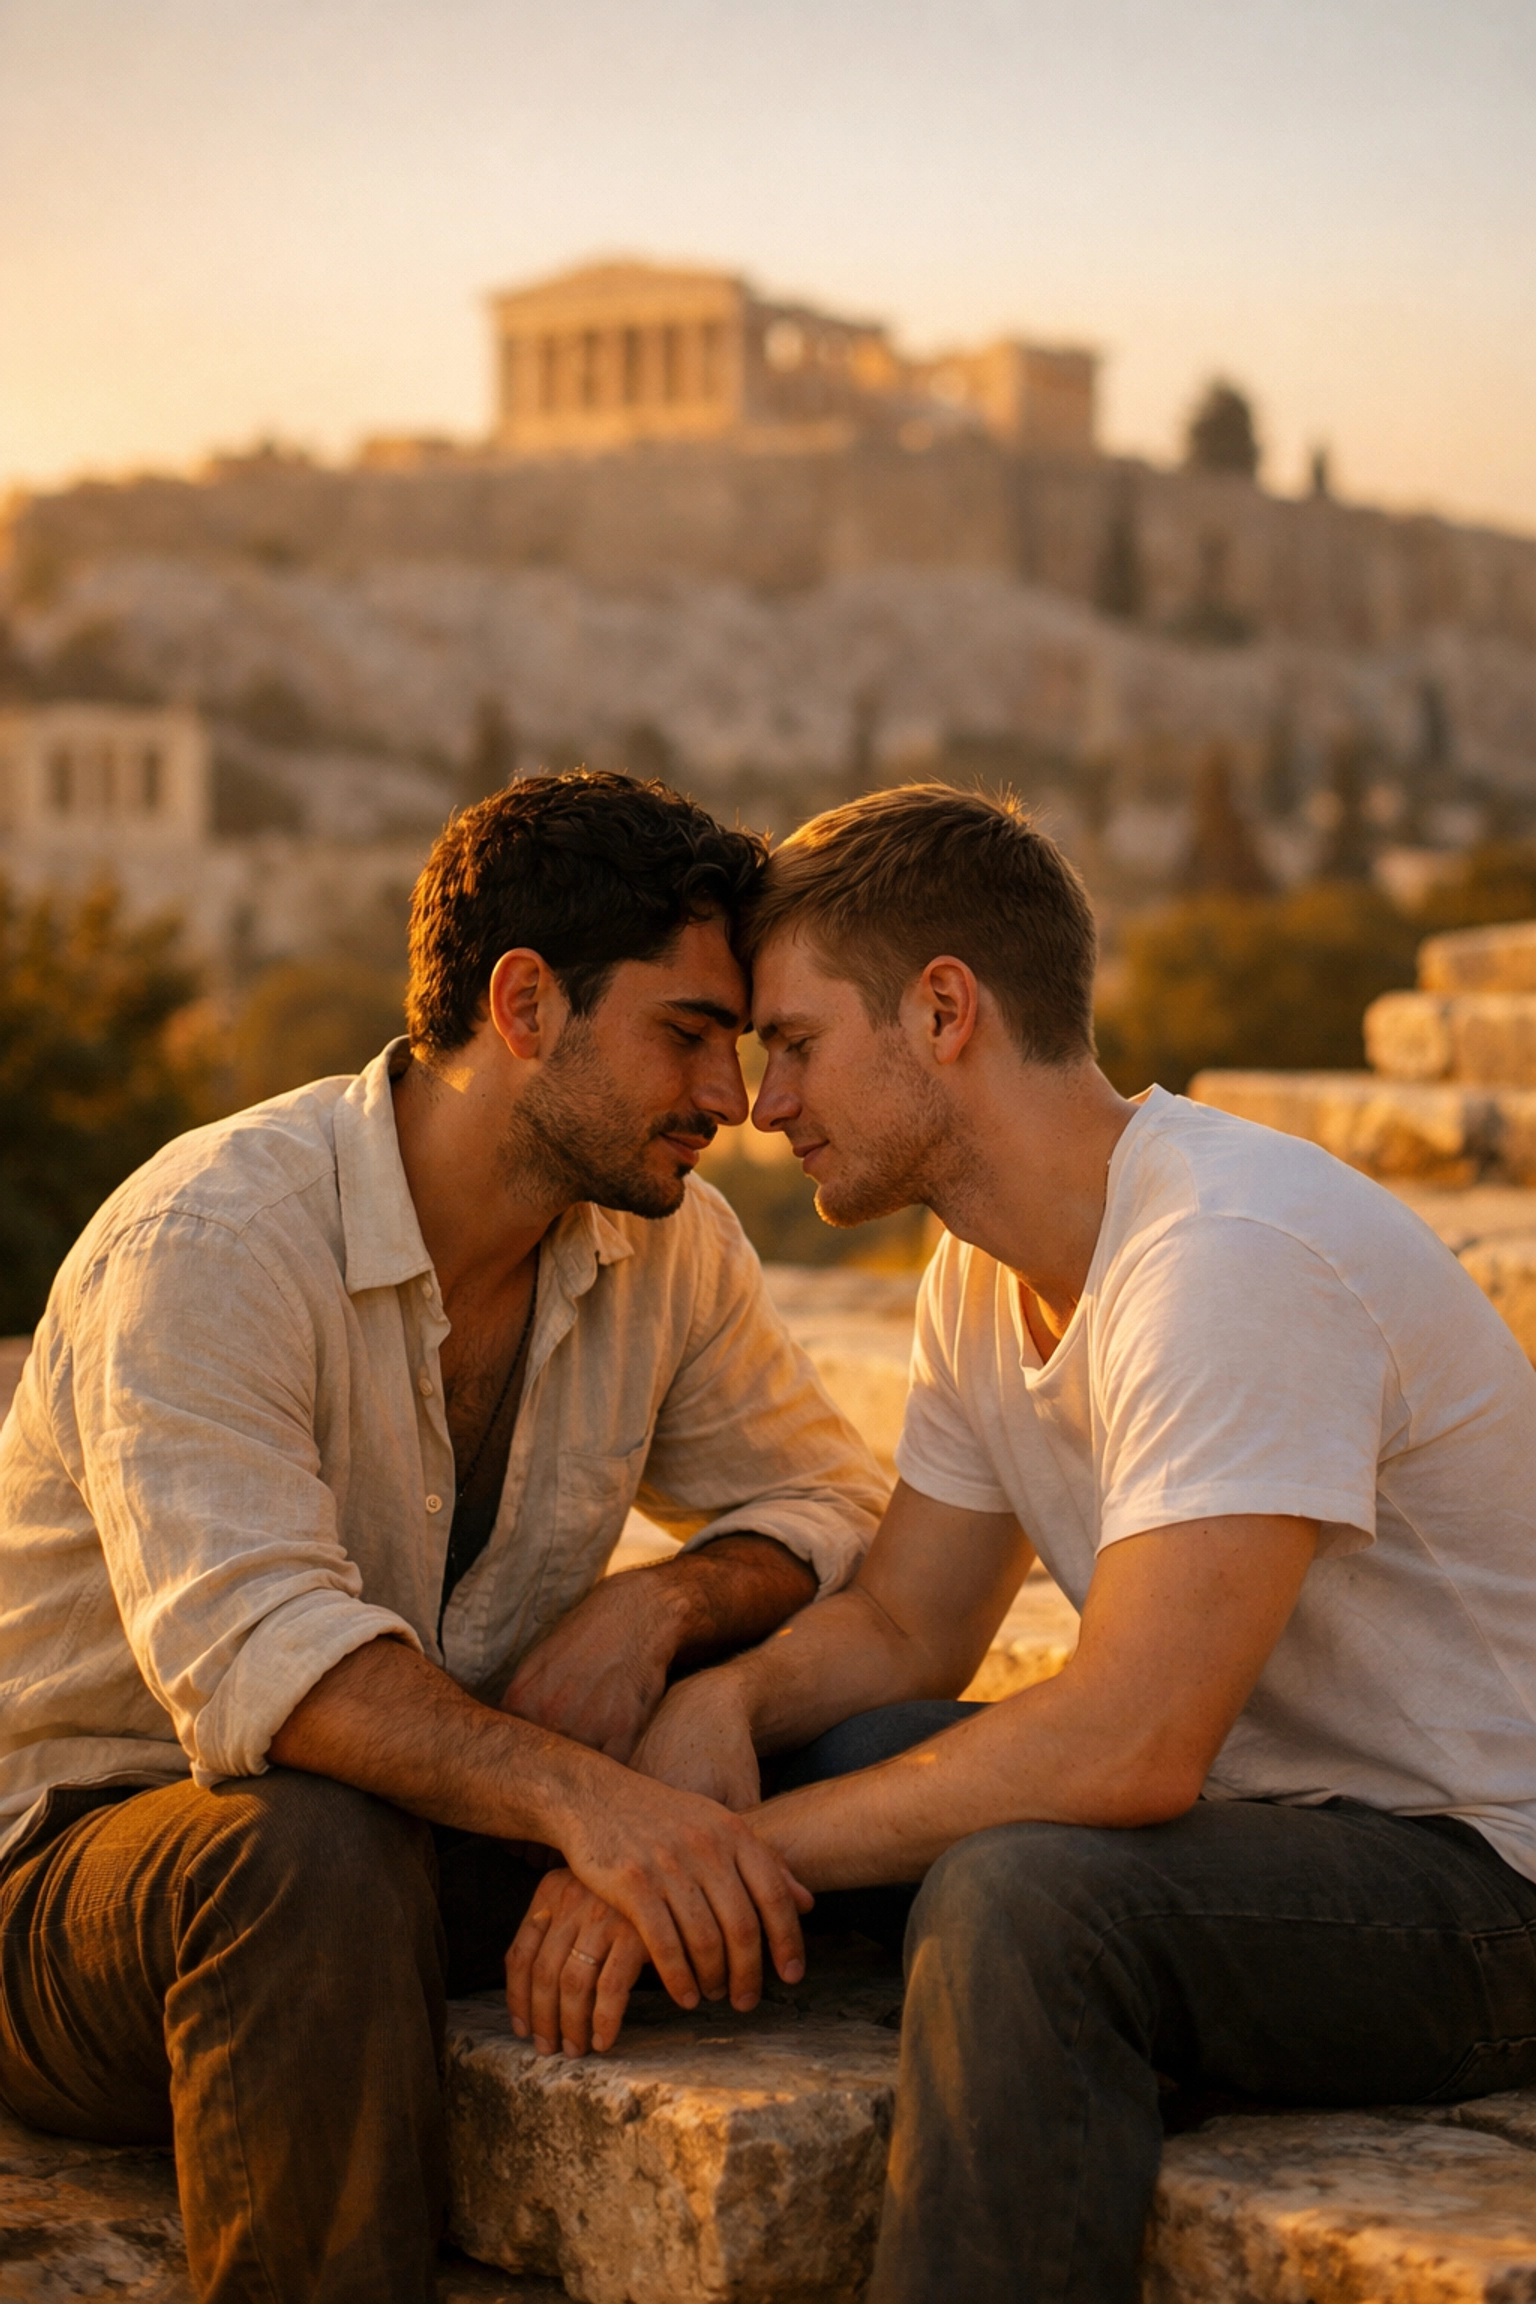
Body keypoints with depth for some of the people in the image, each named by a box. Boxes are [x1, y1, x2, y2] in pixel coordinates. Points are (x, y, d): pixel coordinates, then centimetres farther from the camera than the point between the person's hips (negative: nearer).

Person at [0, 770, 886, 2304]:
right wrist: (578, 1794, -49)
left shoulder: (666, 1241, 1)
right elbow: (248, 1644, -35)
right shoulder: (211, 1238, -22)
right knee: (319, 1854, -39)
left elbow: (826, 1502, 7)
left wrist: (659, 1604, -15)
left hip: (441, 1828, 6)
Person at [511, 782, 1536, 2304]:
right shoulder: (985, 1269, 5)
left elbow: (1126, 1747, -31)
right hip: (1257, 1799, 9)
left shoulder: (1233, 1252, -25)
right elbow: (904, 1626, 11)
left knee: (1021, 1897, -34)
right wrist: (725, 1699, -11)